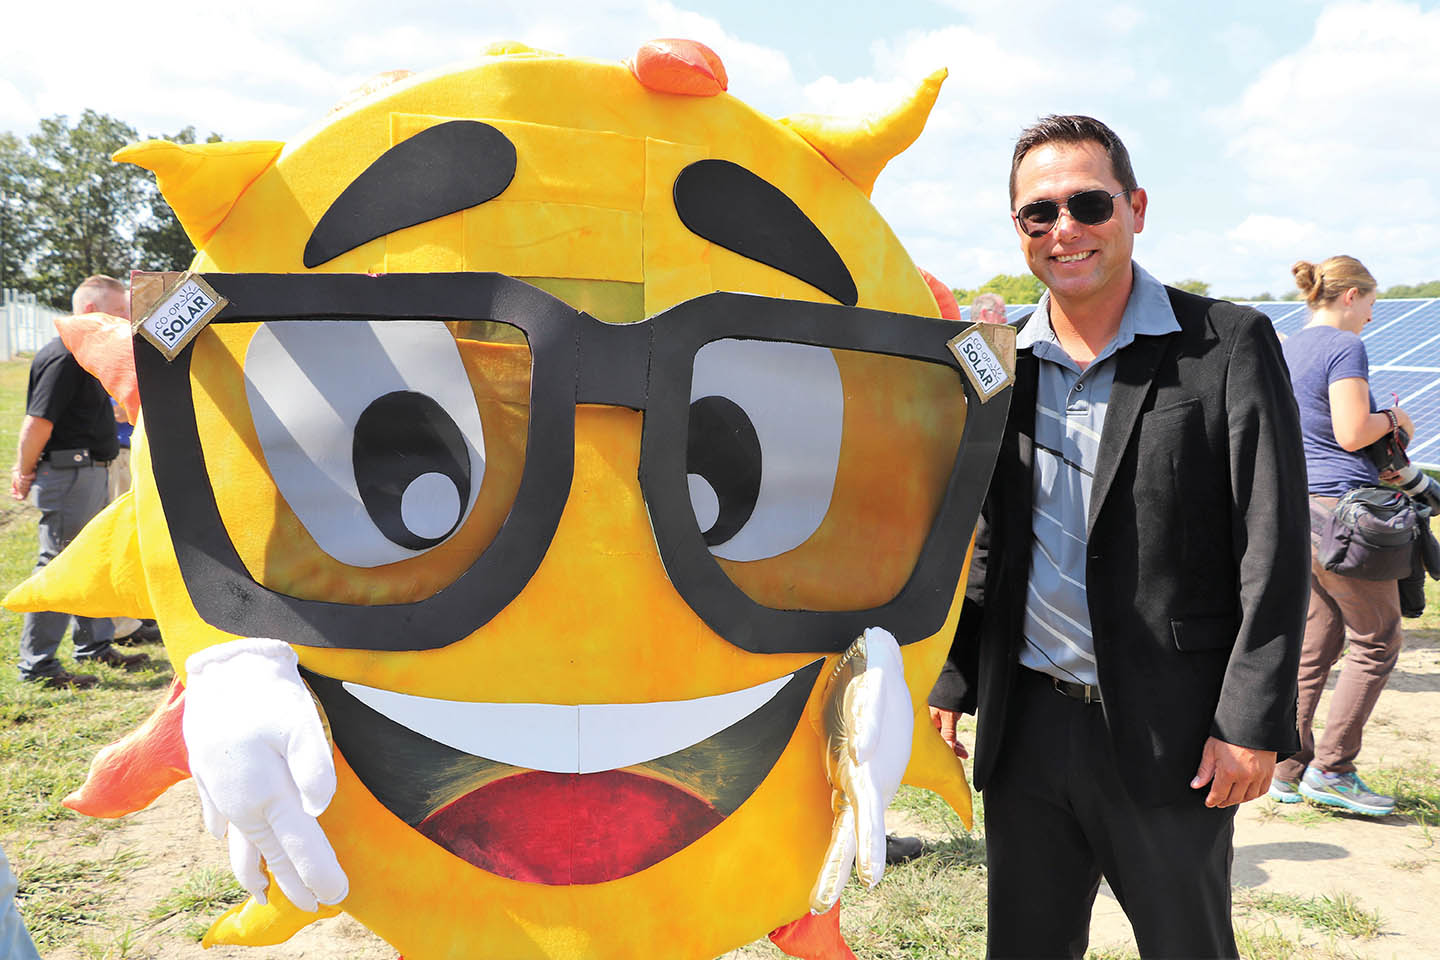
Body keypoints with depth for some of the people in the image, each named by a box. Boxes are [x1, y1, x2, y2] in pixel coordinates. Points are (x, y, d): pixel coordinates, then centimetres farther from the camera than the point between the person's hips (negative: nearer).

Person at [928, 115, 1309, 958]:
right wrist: (954, 680, 10)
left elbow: (1273, 546, -8)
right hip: (1025, 725, 4)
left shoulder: (1230, 345, -6)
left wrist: (1253, 721, -13)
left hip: (1166, 732, -3)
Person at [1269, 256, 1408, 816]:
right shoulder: (1344, 346, -10)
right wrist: (1393, 420, 1)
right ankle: (1330, 768, 4)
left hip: (1299, 507, 9)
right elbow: (1352, 433, -19)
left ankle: (1289, 772, 14)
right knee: (1377, 642, 3)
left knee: (1315, 644, 12)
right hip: (1343, 504, -8)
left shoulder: (1286, 350, 16)